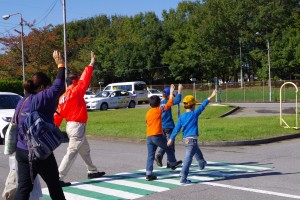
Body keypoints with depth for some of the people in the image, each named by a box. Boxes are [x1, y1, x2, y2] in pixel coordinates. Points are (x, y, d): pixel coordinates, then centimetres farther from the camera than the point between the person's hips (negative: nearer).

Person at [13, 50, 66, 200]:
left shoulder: (22, 102, 9)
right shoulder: (42, 98, -14)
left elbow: (17, 125, 14)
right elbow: (58, 86, -6)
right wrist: (60, 65, 6)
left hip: (21, 151, 7)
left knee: (23, 188, 7)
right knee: (55, 187, 11)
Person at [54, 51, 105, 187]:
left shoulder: (63, 97, 8)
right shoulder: (76, 91, -14)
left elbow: (58, 115, 5)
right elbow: (85, 79, -16)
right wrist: (91, 64, -9)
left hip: (71, 125, 10)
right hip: (77, 126, -10)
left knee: (85, 150, 22)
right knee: (71, 153, -8)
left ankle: (92, 171, 35)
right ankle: (59, 178, -11)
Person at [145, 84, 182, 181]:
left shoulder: (148, 113, 14)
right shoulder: (159, 109, -3)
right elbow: (169, 103, 2)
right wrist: (171, 92, 9)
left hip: (148, 137, 6)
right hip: (157, 136, -6)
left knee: (150, 155, 5)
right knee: (168, 149, 18)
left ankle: (148, 174, 1)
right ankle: (173, 163, 35)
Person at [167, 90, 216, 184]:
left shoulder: (182, 117, 4)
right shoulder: (194, 113, -8)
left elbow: (176, 128, 2)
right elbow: (202, 106, -2)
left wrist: (171, 139, 4)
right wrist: (210, 97, 7)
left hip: (185, 139, 7)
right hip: (192, 139, -7)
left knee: (197, 151, 32)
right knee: (188, 158, -8)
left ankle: (202, 163, 56)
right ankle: (183, 177, -12)